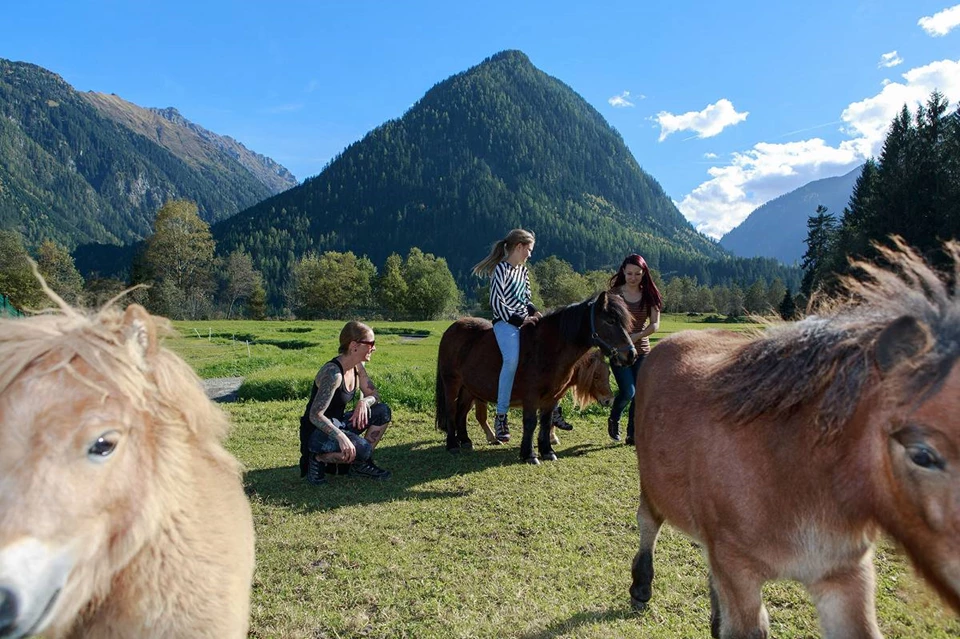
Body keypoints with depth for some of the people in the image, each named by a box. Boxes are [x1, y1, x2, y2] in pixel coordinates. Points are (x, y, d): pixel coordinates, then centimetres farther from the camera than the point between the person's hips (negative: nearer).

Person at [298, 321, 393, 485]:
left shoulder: (357, 367, -1)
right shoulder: (333, 373, -27)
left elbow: (374, 395, 7)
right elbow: (315, 415, -29)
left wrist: (364, 402, -17)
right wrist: (340, 437, -41)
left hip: (338, 424, 9)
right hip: (317, 431, -9)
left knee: (382, 411, -1)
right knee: (362, 449, -31)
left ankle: (362, 464, 7)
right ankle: (318, 458, -6)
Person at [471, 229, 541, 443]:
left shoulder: (523, 270, 17)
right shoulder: (501, 269, -8)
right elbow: (496, 302, -15)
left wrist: (533, 312, 3)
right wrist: (519, 319, -18)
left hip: (524, 320, 8)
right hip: (505, 322, -8)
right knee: (512, 358, -32)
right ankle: (501, 416, -24)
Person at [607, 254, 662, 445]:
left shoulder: (649, 295, 3)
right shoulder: (614, 293, -2)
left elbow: (655, 325, -3)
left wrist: (636, 336, -18)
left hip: (642, 351, 3)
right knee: (628, 392, -11)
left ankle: (632, 434, 16)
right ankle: (613, 420, 19)